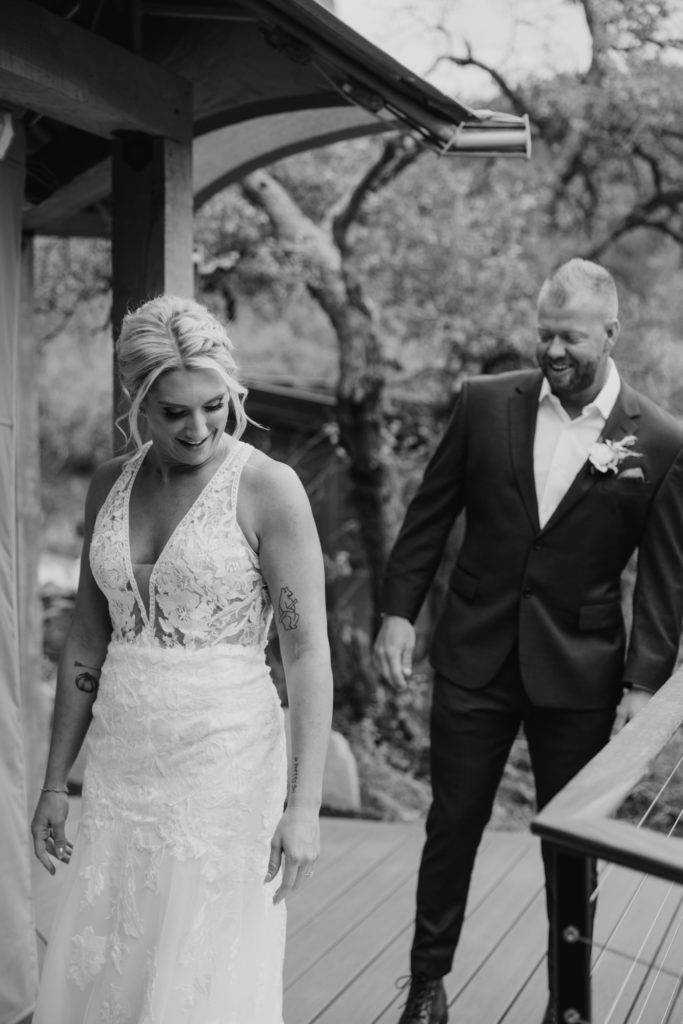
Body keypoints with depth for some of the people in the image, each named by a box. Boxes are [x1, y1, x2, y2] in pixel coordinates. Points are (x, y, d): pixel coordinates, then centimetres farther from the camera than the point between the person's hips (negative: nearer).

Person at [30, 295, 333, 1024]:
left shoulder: (268, 488, -10)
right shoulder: (110, 485, 6)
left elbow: (308, 651, -11)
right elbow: (86, 642, 11)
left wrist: (305, 802, -15)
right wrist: (56, 781, 12)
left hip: (225, 766, -5)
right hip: (119, 771, 5)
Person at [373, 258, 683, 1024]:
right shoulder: (485, 403, -3)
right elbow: (429, 515, 3)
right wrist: (398, 611, -2)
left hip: (577, 672, -1)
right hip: (474, 658, 2)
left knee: (571, 840, 12)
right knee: (452, 825, 12)